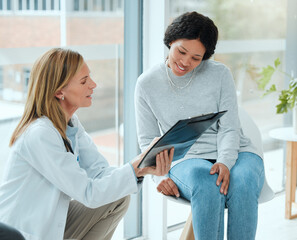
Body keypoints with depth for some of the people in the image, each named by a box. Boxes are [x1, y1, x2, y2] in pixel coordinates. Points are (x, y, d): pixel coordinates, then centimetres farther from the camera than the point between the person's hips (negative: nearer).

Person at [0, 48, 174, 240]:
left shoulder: (70, 124, 4)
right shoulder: (39, 135, -26)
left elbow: (100, 172, -3)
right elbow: (88, 193, -23)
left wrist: (145, 168, -19)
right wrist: (135, 168, -28)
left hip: (49, 222, 9)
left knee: (119, 200, 0)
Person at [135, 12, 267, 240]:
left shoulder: (220, 73, 3)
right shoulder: (147, 84, 4)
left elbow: (229, 129, -1)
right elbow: (148, 140, 8)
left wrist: (225, 163, -20)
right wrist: (161, 175, -8)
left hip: (234, 152, 1)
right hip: (185, 159, 0)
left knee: (242, 185, -35)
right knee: (206, 184, -37)